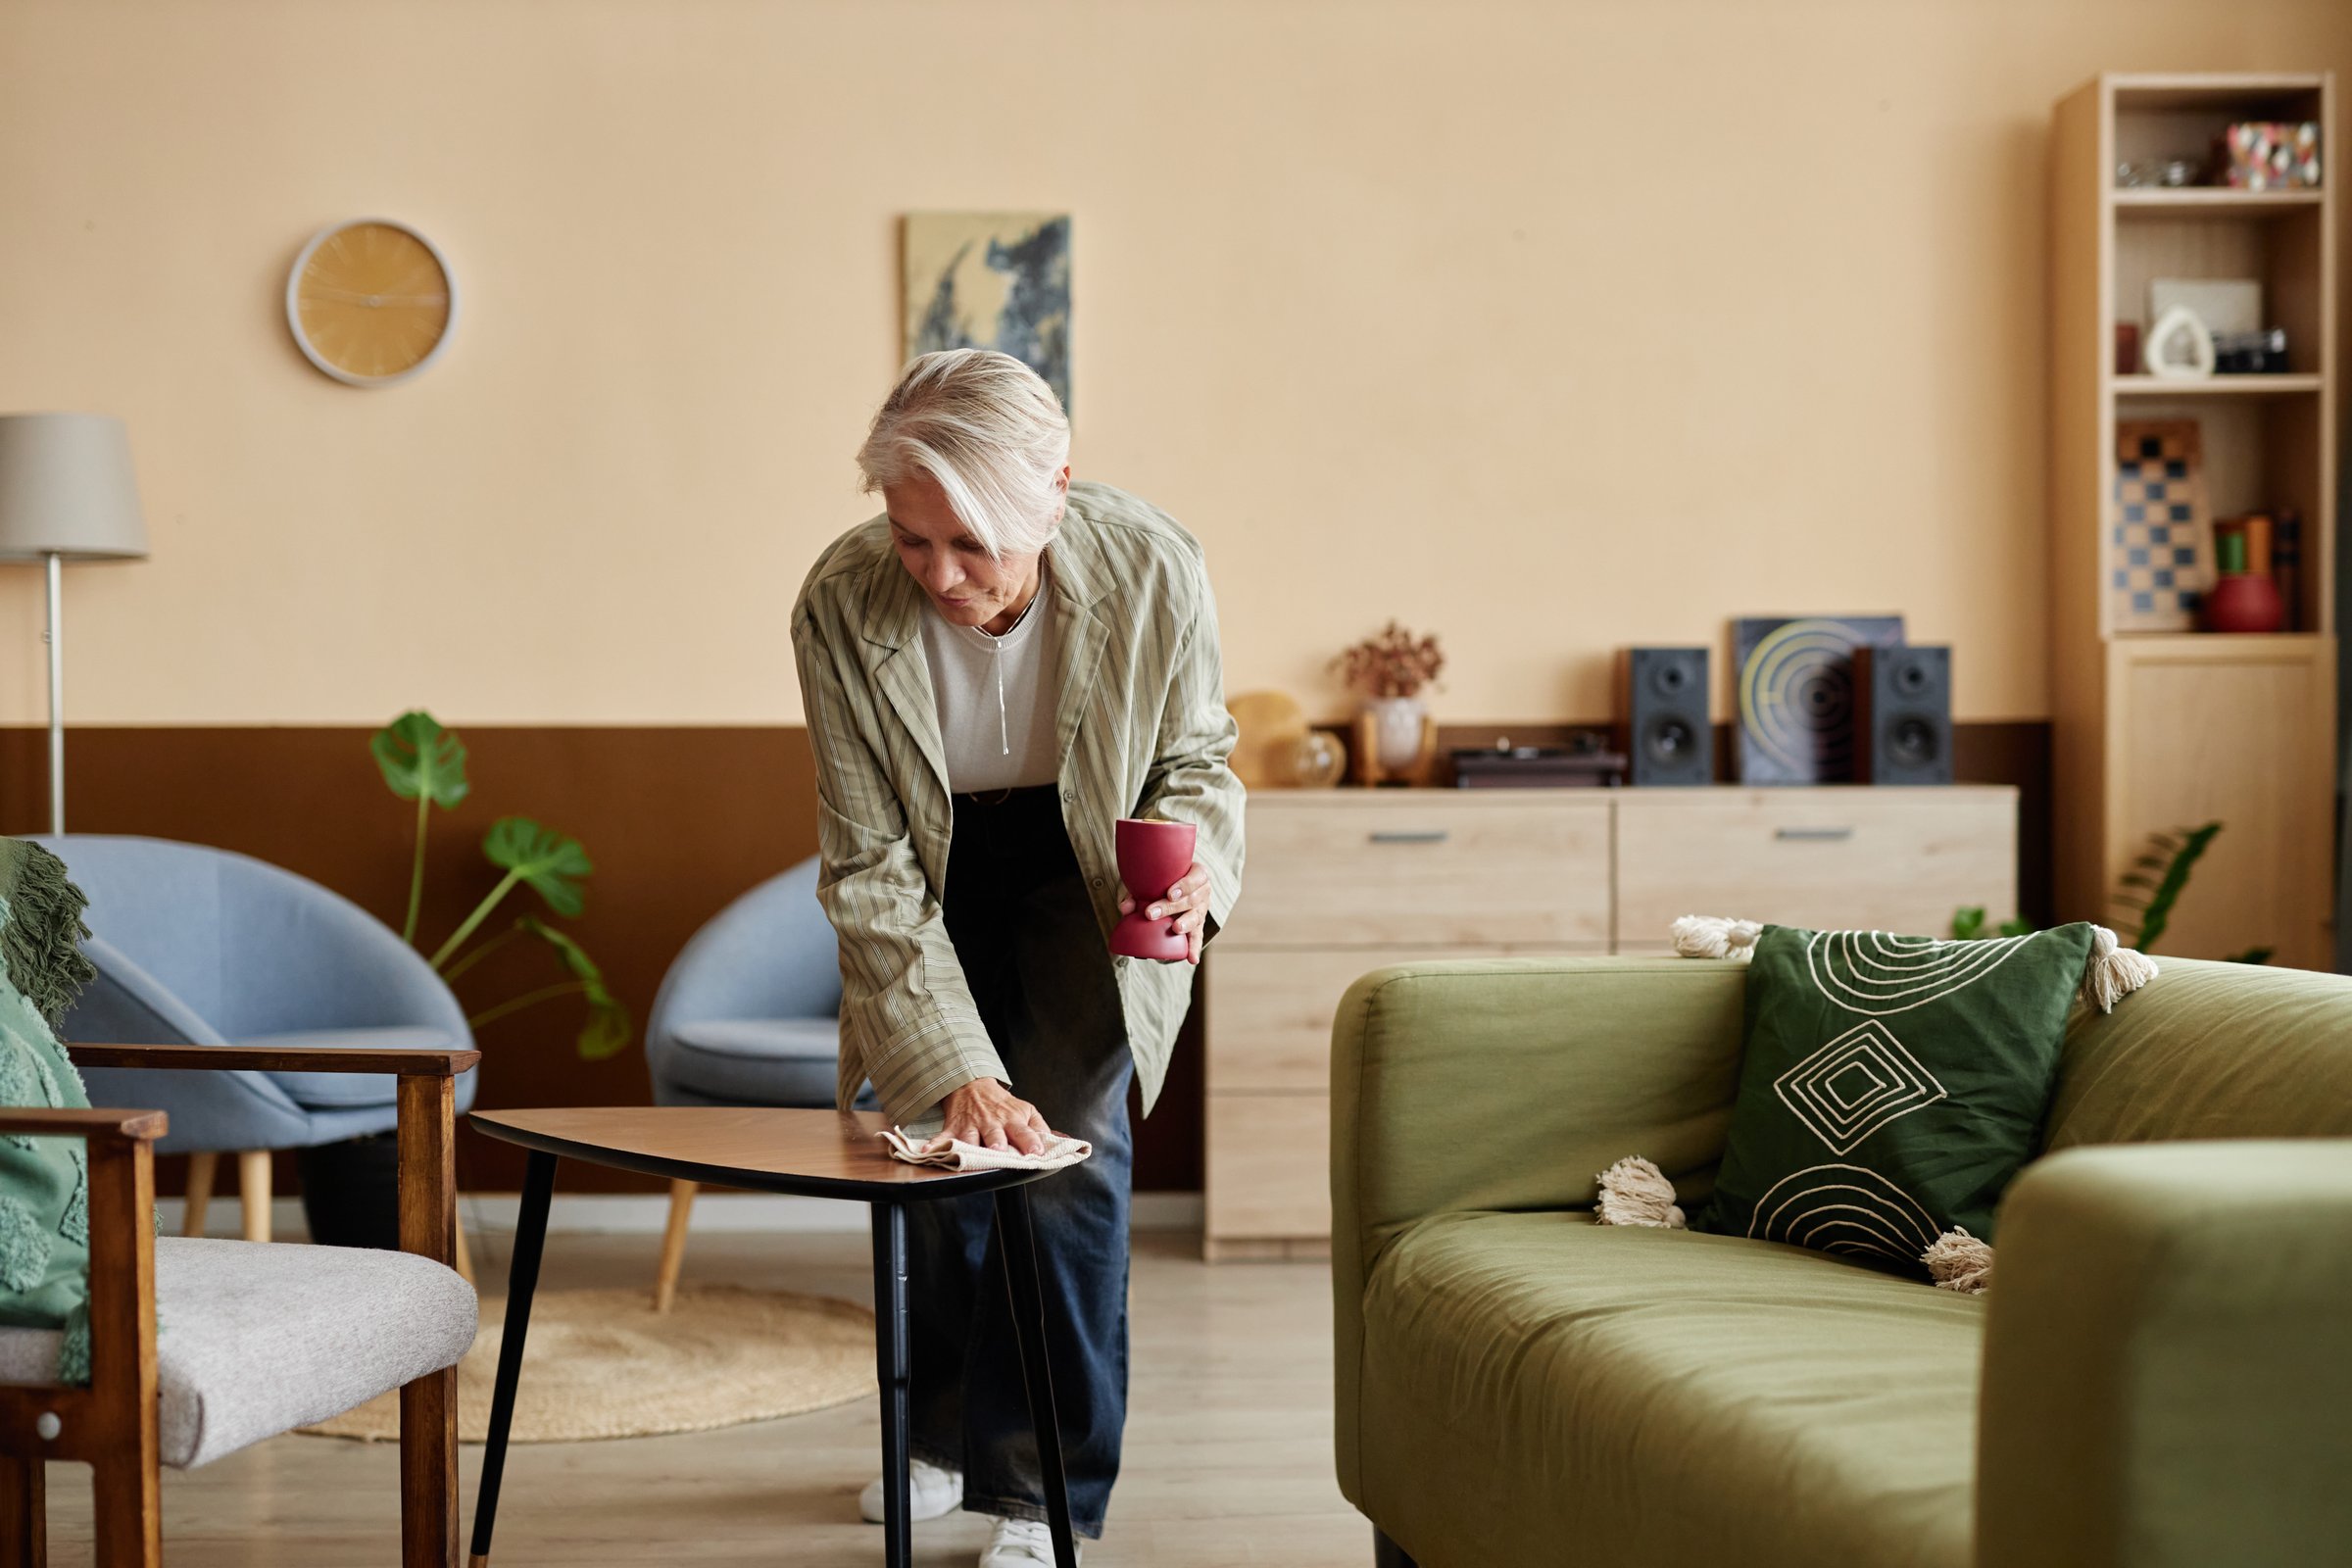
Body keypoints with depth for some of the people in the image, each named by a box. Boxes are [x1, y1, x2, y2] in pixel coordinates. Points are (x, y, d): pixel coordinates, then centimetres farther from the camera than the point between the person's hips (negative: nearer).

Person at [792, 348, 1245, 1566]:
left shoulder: (1152, 572, -31)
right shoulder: (841, 608, -31)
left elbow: (1193, 757, -10)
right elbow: (869, 869, -25)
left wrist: (1193, 861, -33)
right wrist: (955, 1068, -33)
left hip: (1085, 876, -1)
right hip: (934, 879, 1)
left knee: (1068, 1150, -12)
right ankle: (942, 1435, 32)